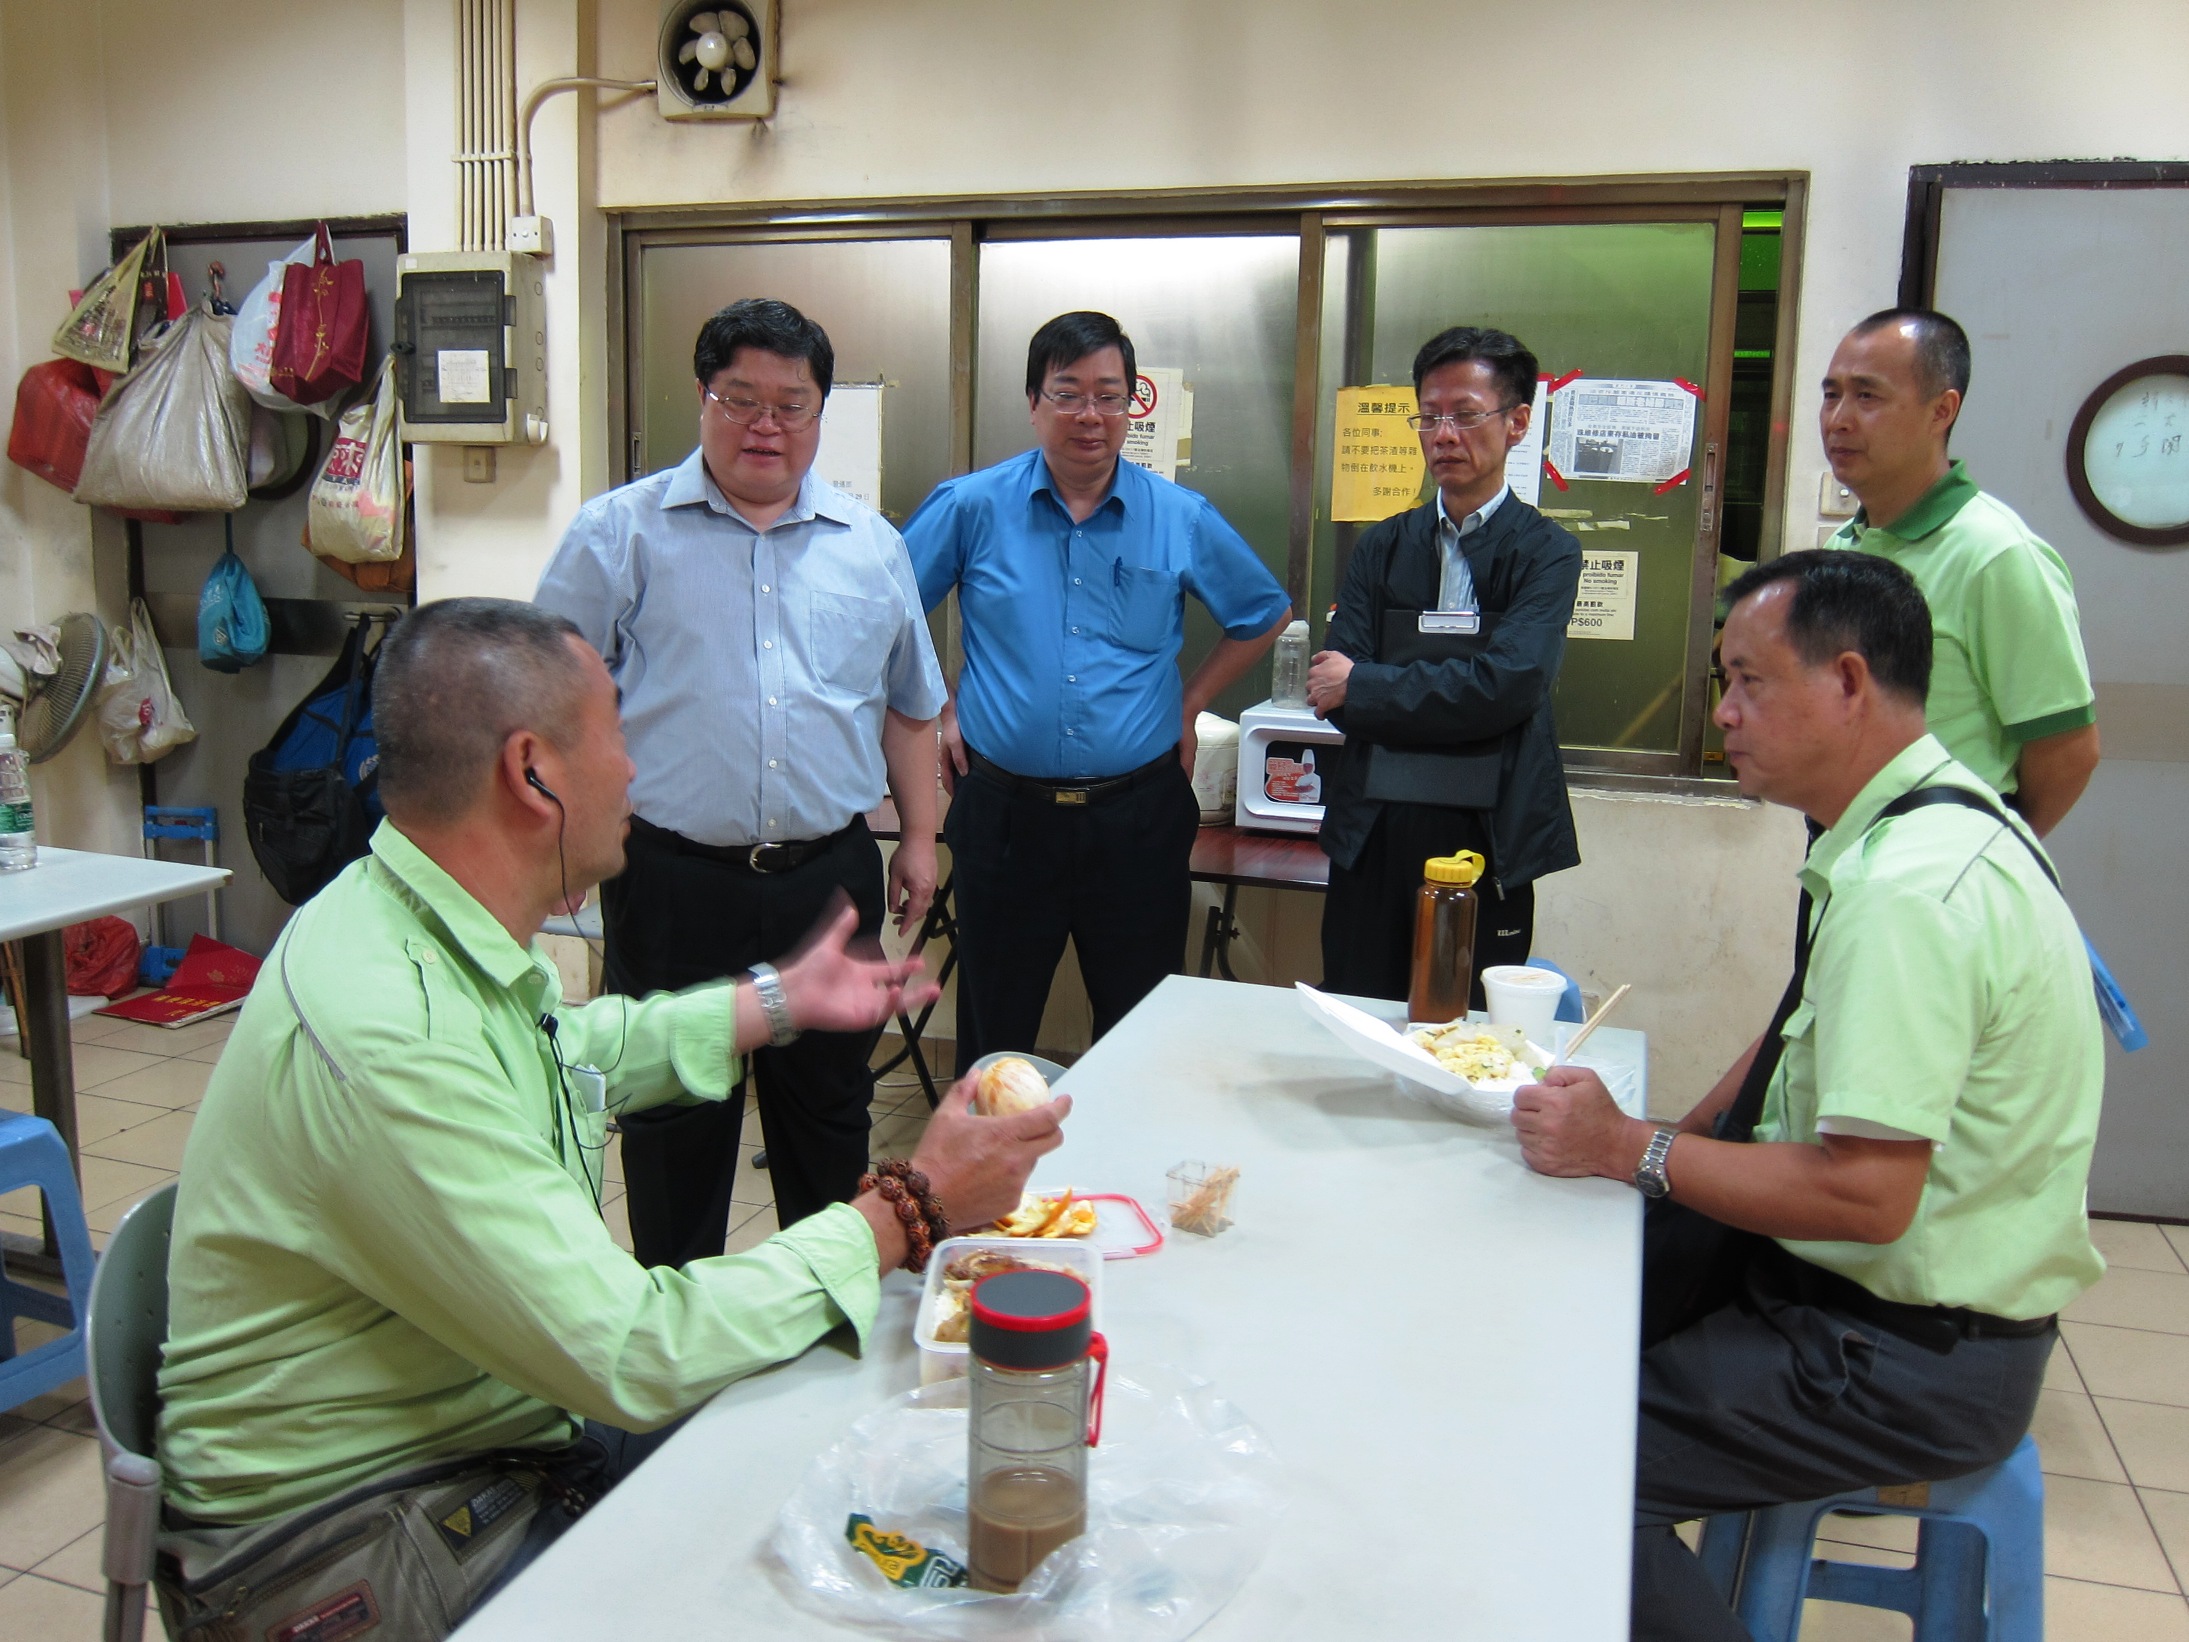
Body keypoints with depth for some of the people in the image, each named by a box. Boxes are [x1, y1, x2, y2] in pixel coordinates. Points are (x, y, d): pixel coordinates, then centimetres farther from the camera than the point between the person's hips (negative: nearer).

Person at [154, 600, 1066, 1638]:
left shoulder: (438, 929, 0)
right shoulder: (383, 1041, -31)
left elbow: (572, 1051, 23)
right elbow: (629, 1357, -28)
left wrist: (780, 1002, 24)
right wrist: (907, 1212, -21)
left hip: (502, 1425, 9)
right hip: (349, 1532, -8)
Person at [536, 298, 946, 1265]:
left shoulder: (872, 546, 10)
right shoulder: (620, 532, 1)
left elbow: (910, 706, 17)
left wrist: (919, 837, 12)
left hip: (830, 878, 3)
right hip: (672, 883, -2)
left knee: (831, 1111, 15)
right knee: (673, 1121, 10)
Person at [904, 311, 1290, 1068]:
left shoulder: (1183, 519, 1)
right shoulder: (971, 508, -1)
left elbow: (1264, 615, 15)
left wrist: (1189, 705, 8)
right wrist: (937, 709, 2)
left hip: (1140, 816, 1)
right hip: (1005, 813, 0)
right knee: (993, 1041, 13)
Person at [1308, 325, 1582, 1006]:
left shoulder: (1546, 554, 0)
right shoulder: (1380, 547, 10)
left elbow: (1505, 687, -16)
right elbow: (1333, 694, 0)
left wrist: (1363, 686, -11)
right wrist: (1449, 701, -12)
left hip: (1486, 834, -3)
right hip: (1373, 829, 3)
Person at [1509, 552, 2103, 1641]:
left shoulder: (1913, 890, -27)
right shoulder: (1904, 829, 5)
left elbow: (1864, 1194, -29)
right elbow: (1811, 1040, 16)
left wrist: (1630, 1150, -18)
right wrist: (1683, 1135, 2)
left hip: (1913, 1357, -10)